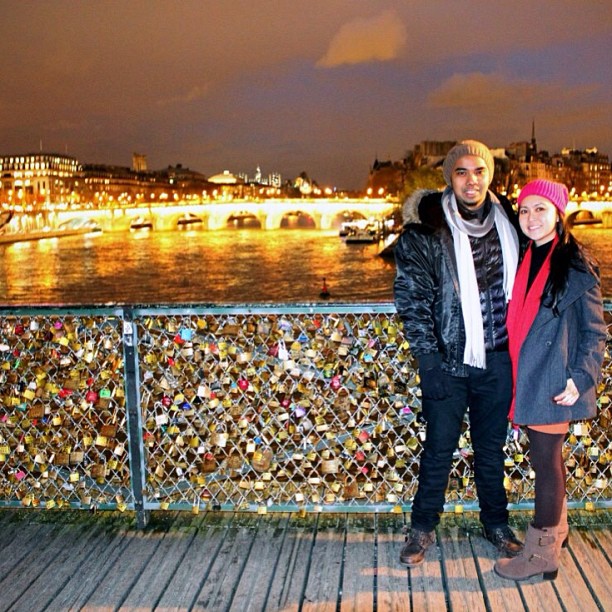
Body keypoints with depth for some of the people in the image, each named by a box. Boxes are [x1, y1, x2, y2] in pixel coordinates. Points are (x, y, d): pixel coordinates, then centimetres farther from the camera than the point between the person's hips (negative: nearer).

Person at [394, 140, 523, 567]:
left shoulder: (507, 221, 3)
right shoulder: (426, 228, -9)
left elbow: (518, 285, 14)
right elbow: (412, 298, -8)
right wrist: (428, 359, -12)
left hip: (497, 359, 3)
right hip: (448, 359, -3)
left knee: (492, 447, 17)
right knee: (439, 448, 8)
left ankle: (496, 523, 35)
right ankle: (423, 528, 25)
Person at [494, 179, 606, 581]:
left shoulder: (576, 266, -10)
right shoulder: (526, 260, 9)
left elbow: (594, 330, -8)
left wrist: (581, 378, -16)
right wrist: (516, 376, 10)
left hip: (554, 383, -6)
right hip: (530, 379, 6)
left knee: (545, 460, 1)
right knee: (546, 457, 18)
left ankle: (541, 554, 13)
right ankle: (556, 529, 37)